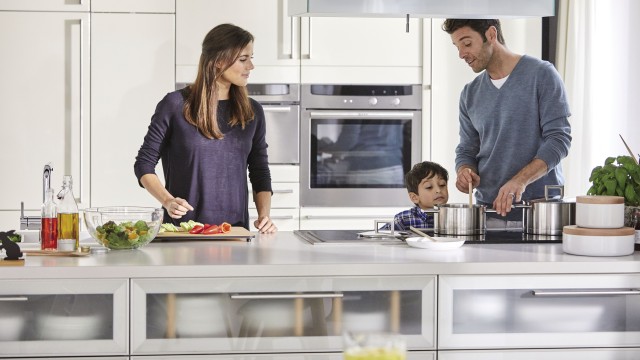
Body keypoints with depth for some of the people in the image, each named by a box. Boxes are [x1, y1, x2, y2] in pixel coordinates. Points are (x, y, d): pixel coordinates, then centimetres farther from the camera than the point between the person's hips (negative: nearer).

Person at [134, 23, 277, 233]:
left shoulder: (252, 112, 10)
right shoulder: (175, 105, -1)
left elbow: (260, 173, 15)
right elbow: (144, 163, 5)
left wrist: (264, 215, -2)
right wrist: (167, 201, -11)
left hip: (235, 232, 3)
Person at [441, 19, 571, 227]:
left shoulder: (541, 74, -5)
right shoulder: (470, 94, 11)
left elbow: (559, 138, -11)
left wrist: (520, 180, -23)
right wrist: (464, 171, -8)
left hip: (540, 209, -4)